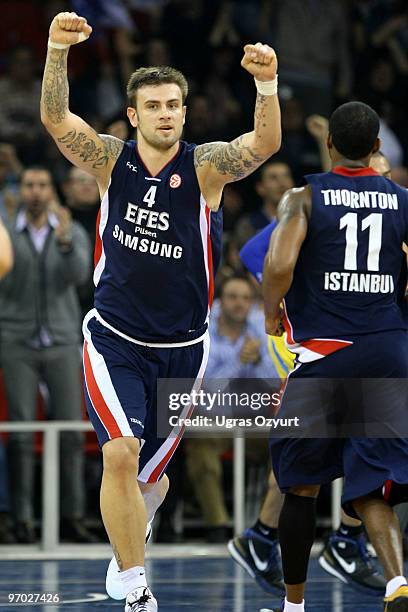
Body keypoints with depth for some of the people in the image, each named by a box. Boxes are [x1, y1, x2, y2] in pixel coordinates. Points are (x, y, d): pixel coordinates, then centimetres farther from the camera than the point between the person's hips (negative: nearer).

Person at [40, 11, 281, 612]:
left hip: (182, 348, 1)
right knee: (120, 454, -21)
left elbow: (264, 143, -27)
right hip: (114, 339, -1)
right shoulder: (111, 160, -6)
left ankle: (127, 540, 47)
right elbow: (54, 118, -21)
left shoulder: (205, 167, -9)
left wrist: (266, 84, -47)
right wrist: (58, 50, -39)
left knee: (150, 476, 11)